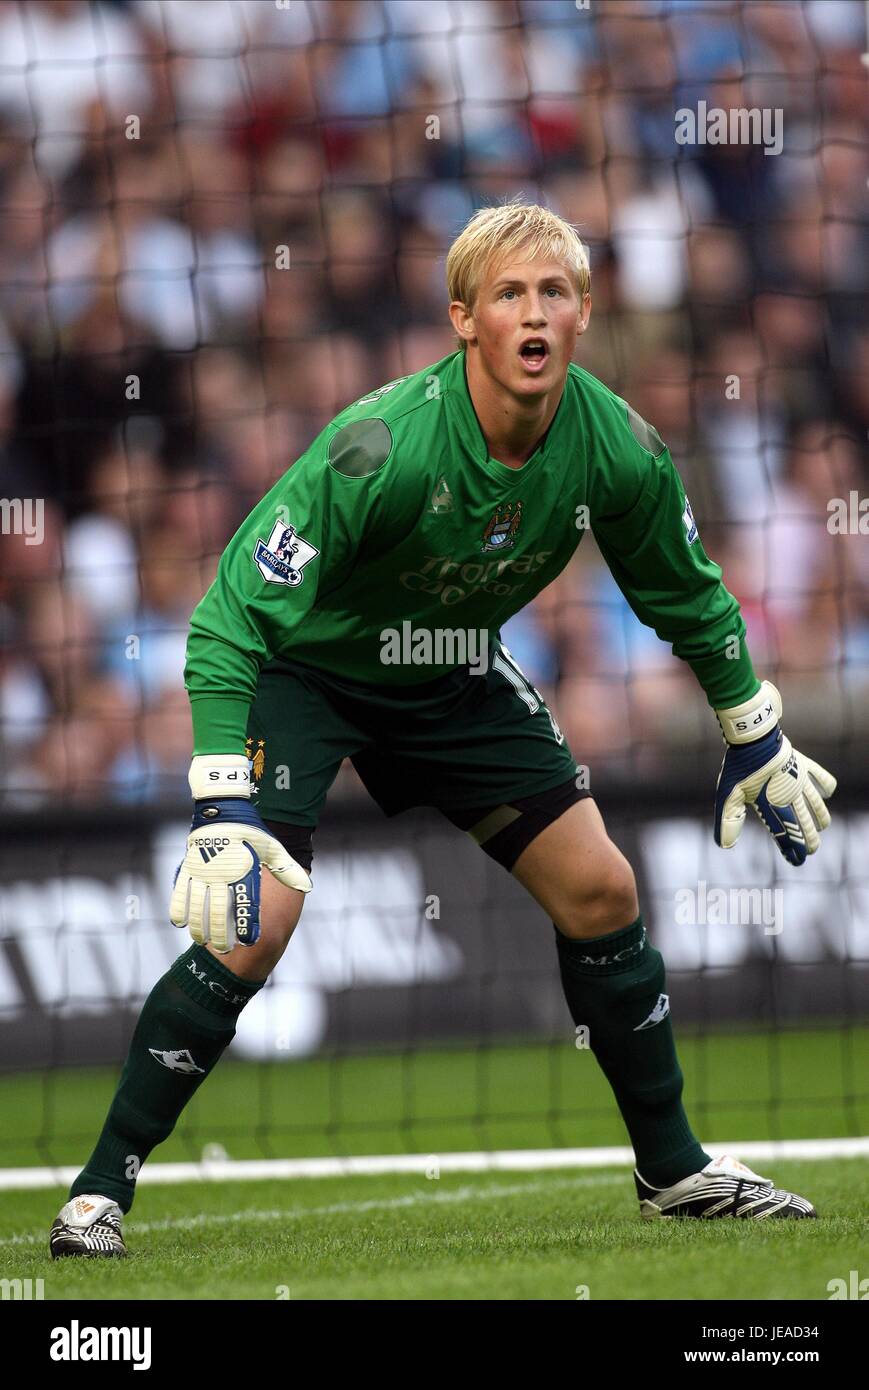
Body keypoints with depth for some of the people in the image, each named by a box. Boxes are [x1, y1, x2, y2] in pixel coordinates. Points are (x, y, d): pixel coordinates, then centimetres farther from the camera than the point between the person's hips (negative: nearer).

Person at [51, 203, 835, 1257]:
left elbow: (688, 597, 4)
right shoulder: (381, 447, -35)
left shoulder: (618, 450, -18)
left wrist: (757, 744, 11)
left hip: (456, 680, 6)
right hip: (306, 668, -5)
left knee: (600, 893, 2)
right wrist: (223, 808, -39)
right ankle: (101, 1189, -10)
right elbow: (233, 613, -32)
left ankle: (673, 1168, 21)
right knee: (253, 925, -22)